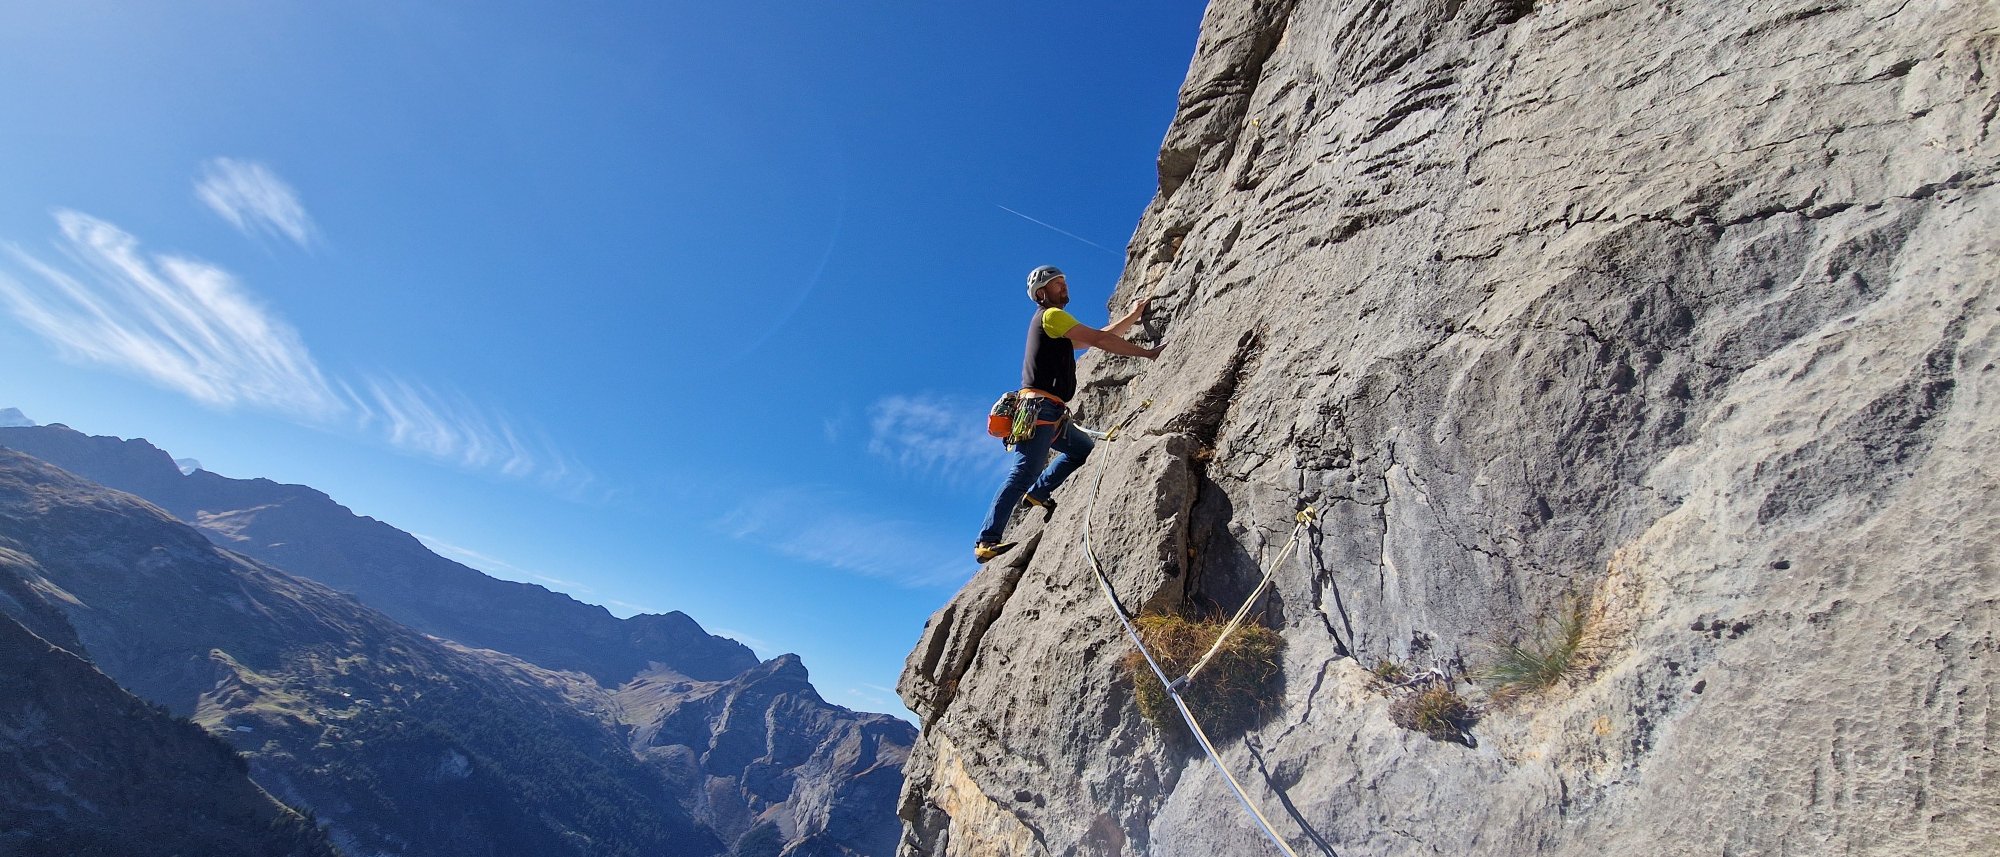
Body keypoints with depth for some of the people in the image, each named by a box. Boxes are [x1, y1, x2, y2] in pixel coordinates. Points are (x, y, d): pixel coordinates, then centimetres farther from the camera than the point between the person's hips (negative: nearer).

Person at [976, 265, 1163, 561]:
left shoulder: (1057, 324, 26)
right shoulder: (1051, 315, -2)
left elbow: (1098, 338, 29)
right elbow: (1100, 340, -8)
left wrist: (1133, 315, 29)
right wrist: (1147, 353, -4)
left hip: (1051, 413, 10)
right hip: (1039, 407, -10)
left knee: (1085, 449, 19)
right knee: (1024, 473, -17)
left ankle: (1037, 494, 18)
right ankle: (986, 541, -19)